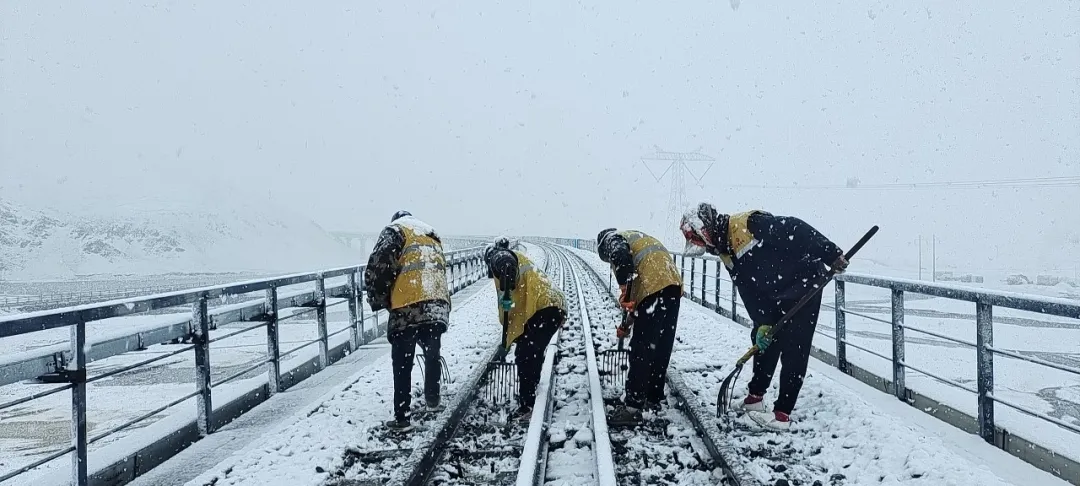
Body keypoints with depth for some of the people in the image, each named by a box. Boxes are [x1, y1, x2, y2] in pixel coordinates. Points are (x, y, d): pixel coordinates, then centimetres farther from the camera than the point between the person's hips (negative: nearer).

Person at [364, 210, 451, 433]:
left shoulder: (395, 230, 6)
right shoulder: (432, 236, 27)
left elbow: (378, 266, -8)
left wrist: (378, 299, 6)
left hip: (408, 309, -5)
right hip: (438, 307, 6)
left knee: (402, 365, 4)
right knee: (432, 355, 26)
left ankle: (402, 418, 6)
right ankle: (432, 400, 38)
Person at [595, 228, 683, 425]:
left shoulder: (613, 239, 14)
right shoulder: (640, 238, 37)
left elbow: (620, 255, -14)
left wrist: (624, 289, -15)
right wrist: (628, 322, 38)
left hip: (655, 288, -8)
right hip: (674, 285, 8)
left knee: (641, 349, -7)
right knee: (661, 347, 16)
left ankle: (632, 407, -7)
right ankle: (654, 398, 26)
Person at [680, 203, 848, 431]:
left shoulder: (748, 224, -23)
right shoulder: (726, 255, 4)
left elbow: (796, 230, -25)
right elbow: (749, 291, 4)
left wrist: (831, 255, -26)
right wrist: (763, 322, -5)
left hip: (804, 284, -9)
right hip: (777, 295, 9)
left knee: (793, 349, -8)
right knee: (763, 340, 15)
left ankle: (783, 413, -6)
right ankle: (755, 395, 32)